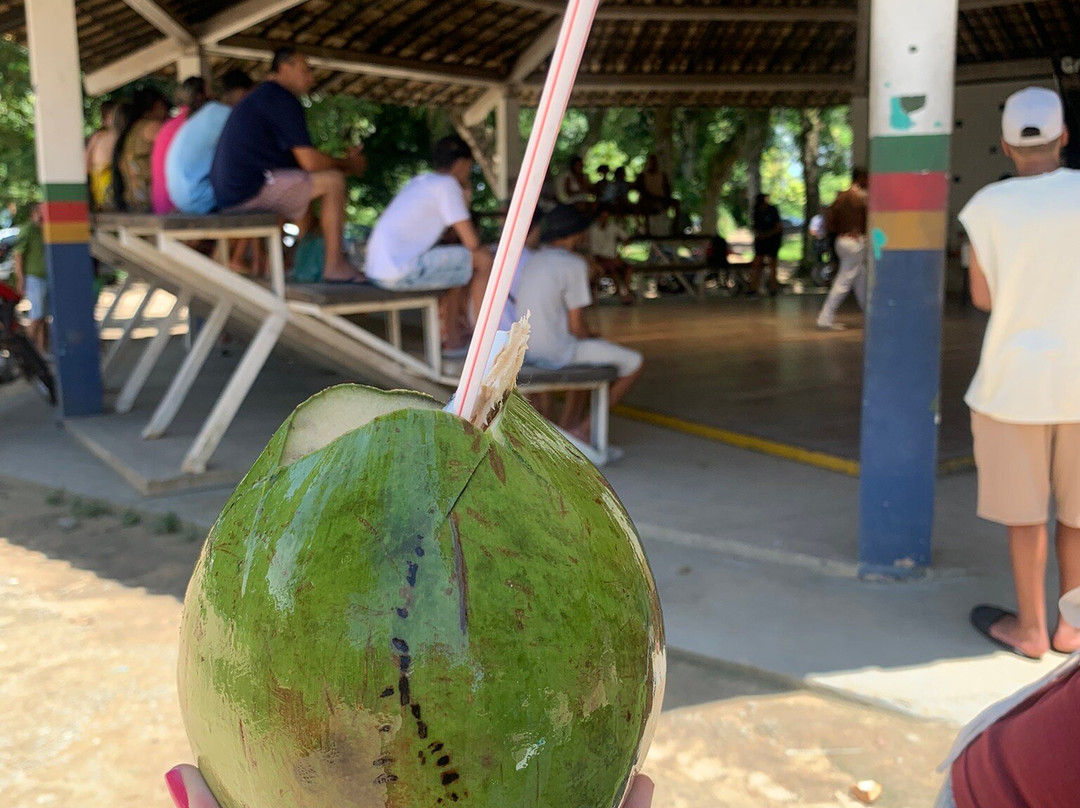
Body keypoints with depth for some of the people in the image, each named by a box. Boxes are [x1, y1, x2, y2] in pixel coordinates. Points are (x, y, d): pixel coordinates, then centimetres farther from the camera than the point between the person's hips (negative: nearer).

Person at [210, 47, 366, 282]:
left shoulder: (260, 96, 25)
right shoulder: (283, 100, -8)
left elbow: (299, 158, 27)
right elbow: (310, 162, -15)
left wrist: (343, 160, 21)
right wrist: (347, 164, 4)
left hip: (227, 193, 10)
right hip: (249, 189, -10)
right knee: (333, 181, -8)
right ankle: (335, 267, -11)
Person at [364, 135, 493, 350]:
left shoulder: (419, 182, 21)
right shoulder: (447, 184, -5)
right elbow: (472, 242, -7)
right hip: (401, 271, -10)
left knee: (460, 264, 27)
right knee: (485, 261, -1)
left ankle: (453, 336, 27)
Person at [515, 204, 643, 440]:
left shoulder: (532, 262, 12)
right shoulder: (575, 264, -13)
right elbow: (577, 326, -15)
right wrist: (595, 338, 7)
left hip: (528, 348, 9)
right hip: (558, 351, -8)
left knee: (591, 351, 35)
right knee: (633, 363, 8)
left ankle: (567, 426, 25)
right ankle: (583, 428, 10)